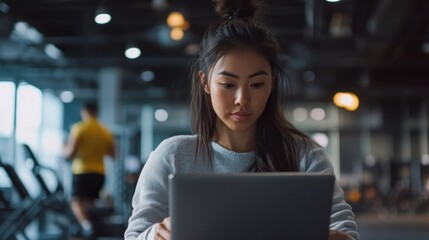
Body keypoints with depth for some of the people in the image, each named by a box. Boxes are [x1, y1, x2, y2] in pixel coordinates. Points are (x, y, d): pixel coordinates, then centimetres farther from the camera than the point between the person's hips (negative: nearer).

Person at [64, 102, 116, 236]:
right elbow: (113, 154, 11)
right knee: (89, 202, 19)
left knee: (76, 201, -8)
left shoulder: (79, 128, -6)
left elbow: (70, 153, -11)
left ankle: (85, 224, -35)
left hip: (82, 171, -5)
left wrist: (65, 149, 11)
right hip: (99, 172, 5)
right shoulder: (106, 132, 8)